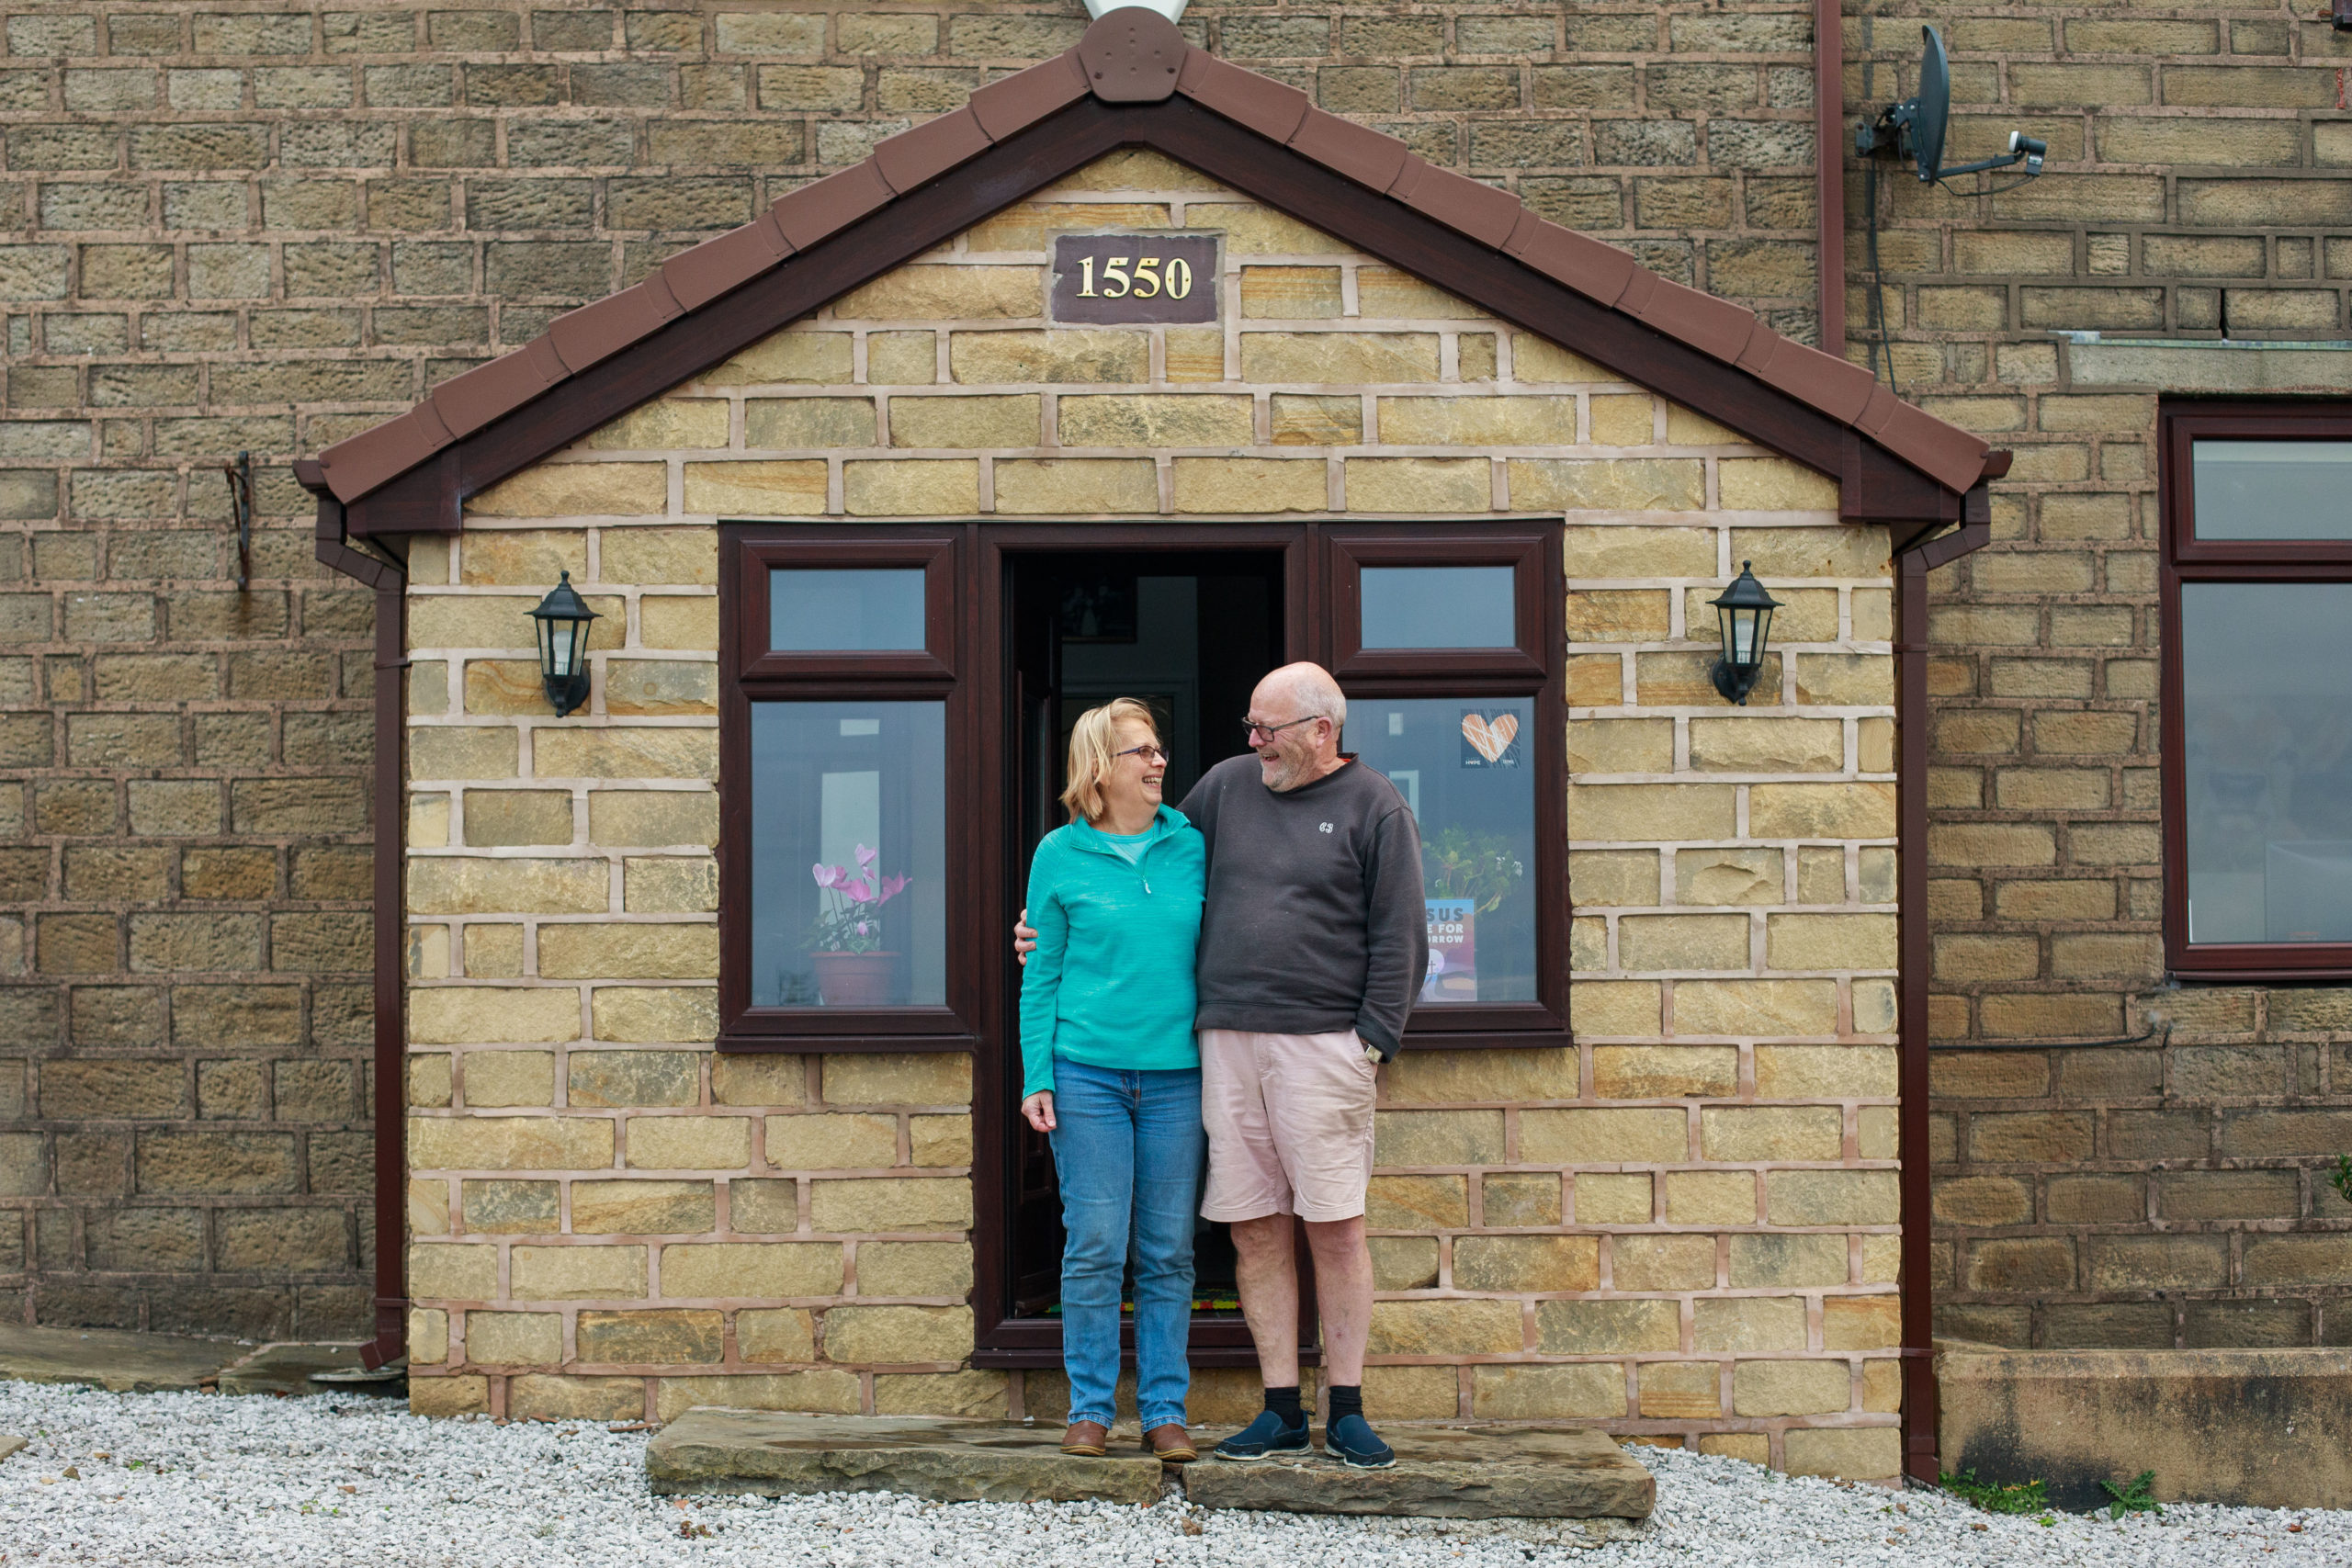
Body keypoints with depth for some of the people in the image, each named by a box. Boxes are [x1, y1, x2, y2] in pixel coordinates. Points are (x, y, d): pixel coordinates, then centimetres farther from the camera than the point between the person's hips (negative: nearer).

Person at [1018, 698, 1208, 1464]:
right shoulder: (1061, 856, 3)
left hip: (1176, 1073, 2)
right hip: (1087, 1071, -2)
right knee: (1095, 1245, -3)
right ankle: (1090, 1408, 8)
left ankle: (1165, 1410, 11)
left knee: (1168, 1251, 4)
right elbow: (1042, 974, 5)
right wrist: (1036, 1077, -2)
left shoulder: (1192, 848, 8)